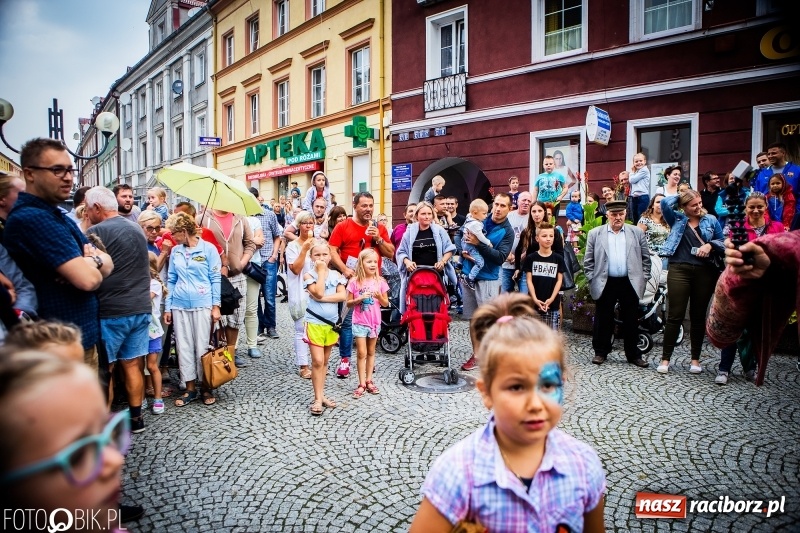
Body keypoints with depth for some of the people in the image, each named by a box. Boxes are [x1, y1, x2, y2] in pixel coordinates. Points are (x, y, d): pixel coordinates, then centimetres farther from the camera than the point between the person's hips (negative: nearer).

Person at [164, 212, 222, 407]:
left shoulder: (208, 249, -3)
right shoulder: (175, 251, 8)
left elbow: (215, 279, -2)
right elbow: (171, 280, 13)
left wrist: (216, 306, -6)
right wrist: (167, 307, 9)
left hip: (203, 305, -4)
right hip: (179, 306, 4)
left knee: (202, 347, 3)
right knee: (183, 347, 8)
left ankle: (206, 387, 16)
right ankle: (190, 388, 18)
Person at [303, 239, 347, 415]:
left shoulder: (336, 275, 3)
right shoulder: (309, 275, -7)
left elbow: (343, 296, -9)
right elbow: (319, 293, -22)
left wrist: (323, 298, -19)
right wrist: (321, 271, -17)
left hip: (331, 322, 4)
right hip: (315, 323, -4)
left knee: (325, 361, 13)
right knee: (317, 361, -5)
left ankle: (321, 394, 23)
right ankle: (318, 398, 4)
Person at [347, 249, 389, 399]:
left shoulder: (380, 281, -2)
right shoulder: (354, 282, -8)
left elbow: (386, 304, 4)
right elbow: (348, 303, -3)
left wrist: (379, 297, -16)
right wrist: (360, 299, -19)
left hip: (374, 322, 3)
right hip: (359, 323, -2)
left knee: (371, 352, 13)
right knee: (362, 353, -1)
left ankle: (369, 381, 22)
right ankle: (362, 384, 7)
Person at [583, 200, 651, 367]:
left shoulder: (637, 233, 7)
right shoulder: (595, 234, 3)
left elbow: (645, 258, 11)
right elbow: (588, 260, 5)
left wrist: (643, 278, 5)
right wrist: (592, 279, -1)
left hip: (630, 283, 1)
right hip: (605, 284, -1)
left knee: (631, 320, 8)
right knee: (603, 319, 7)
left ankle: (633, 354, 19)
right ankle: (601, 352, 19)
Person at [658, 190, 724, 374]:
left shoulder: (711, 220, 13)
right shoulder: (677, 219, 9)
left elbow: (722, 241, 12)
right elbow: (665, 203, -6)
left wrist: (710, 245, -8)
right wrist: (680, 195, 9)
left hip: (705, 272, 2)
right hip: (679, 270, -2)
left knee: (698, 316, 9)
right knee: (675, 316, -3)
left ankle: (695, 359, 20)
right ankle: (665, 358, 4)